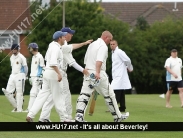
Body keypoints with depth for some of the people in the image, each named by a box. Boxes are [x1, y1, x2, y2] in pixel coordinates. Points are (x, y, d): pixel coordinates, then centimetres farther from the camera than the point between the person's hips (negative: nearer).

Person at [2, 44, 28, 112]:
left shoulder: (21, 57, -7)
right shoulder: (11, 57, 14)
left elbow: (25, 68, -4)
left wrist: (24, 77, 2)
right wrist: (13, 75, 16)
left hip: (19, 76, -7)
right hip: (12, 76, 7)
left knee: (19, 92, -6)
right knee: (8, 92, 0)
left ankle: (19, 109, -2)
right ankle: (16, 106, 11)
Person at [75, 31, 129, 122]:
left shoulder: (91, 44, 18)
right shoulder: (103, 46, -10)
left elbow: (85, 60, 21)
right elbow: (99, 60, -26)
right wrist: (97, 72, -37)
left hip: (88, 72, 7)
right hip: (98, 74, -7)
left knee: (84, 94, -1)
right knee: (109, 94, 5)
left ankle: (78, 116, -16)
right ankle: (117, 116, 14)